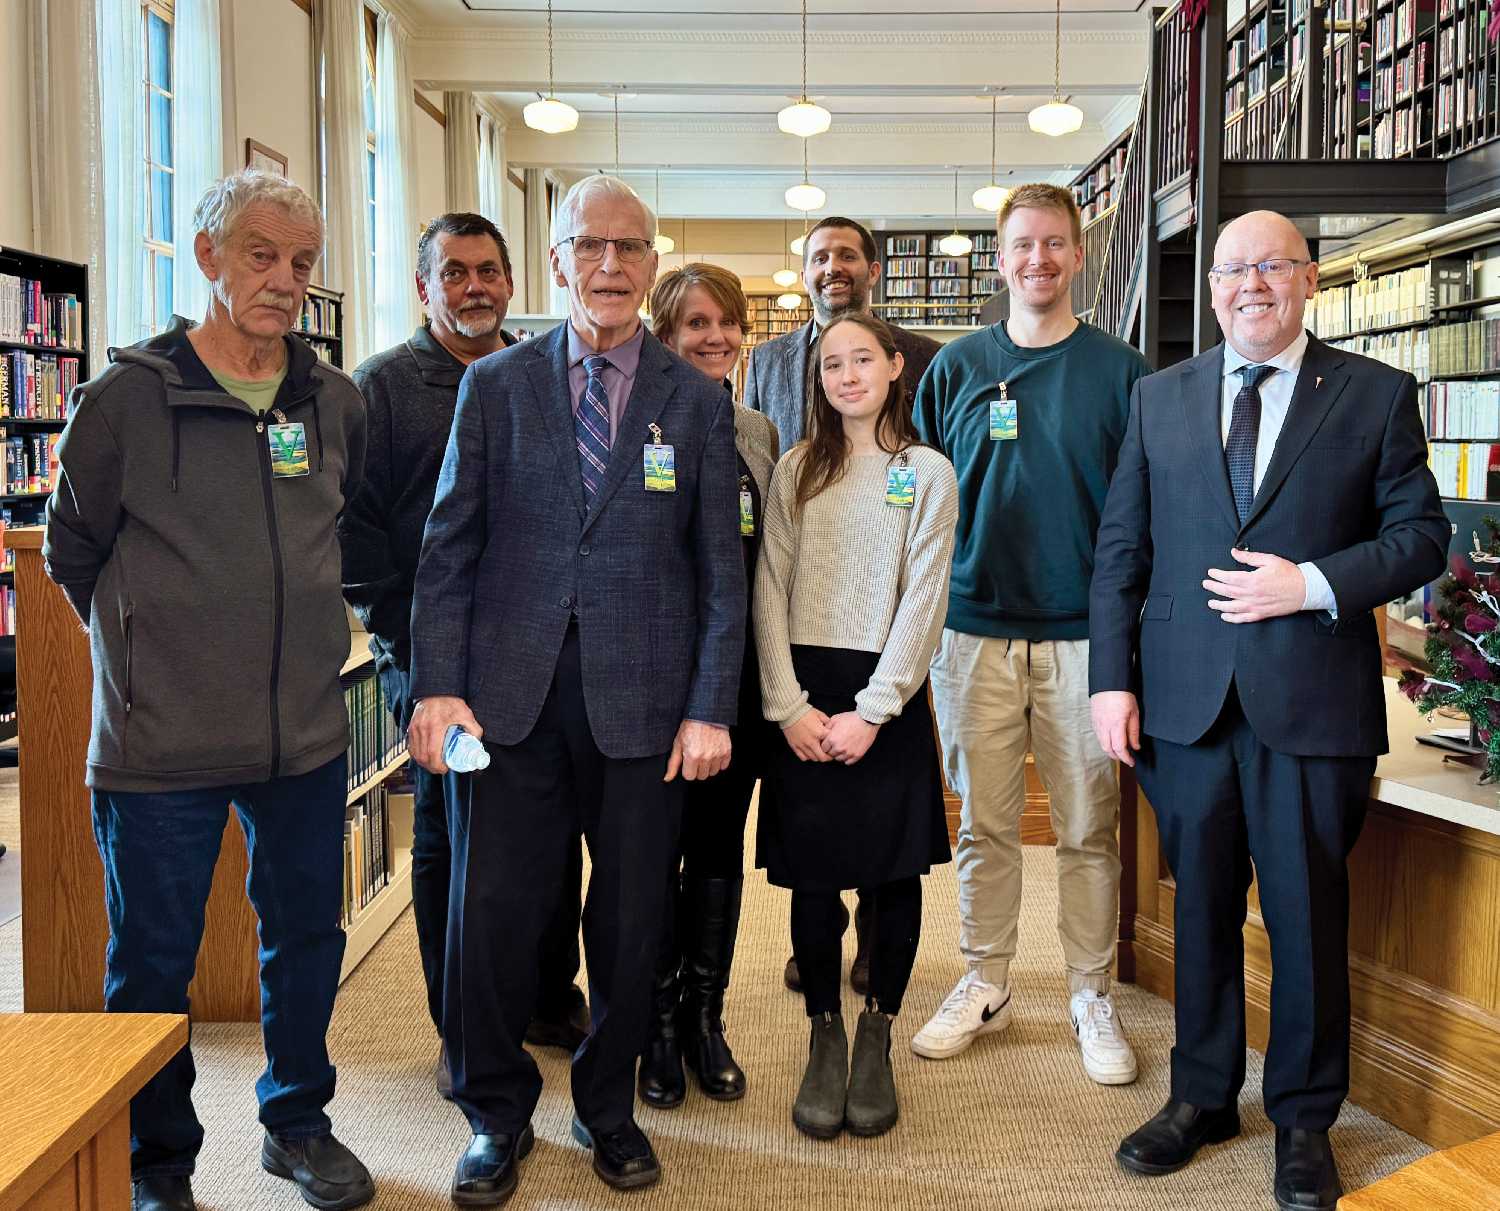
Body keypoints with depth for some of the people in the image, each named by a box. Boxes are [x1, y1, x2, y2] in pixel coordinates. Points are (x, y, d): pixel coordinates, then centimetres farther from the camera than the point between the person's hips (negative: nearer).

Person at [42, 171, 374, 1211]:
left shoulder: (337, 401, 4)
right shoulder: (125, 398, -8)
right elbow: (72, 554, 4)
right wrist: (156, 640, 8)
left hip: (308, 734, 4)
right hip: (162, 739, -3)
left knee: (307, 938, 16)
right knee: (154, 964, 9)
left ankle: (298, 1123, 37)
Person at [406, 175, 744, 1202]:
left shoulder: (698, 401, 6)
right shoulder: (496, 384, 6)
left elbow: (720, 568, 4)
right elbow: (450, 545, 4)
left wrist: (711, 709, -3)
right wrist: (439, 686, -4)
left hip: (641, 701, 0)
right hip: (511, 694, 0)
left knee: (631, 922, 10)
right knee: (492, 917, 5)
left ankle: (609, 1106, 32)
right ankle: (497, 1116, 27)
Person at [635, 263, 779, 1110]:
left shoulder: (759, 434, 11)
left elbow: (771, 559, 14)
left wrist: (770, 677, 10)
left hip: (738, 666, 4)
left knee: (721, 844, 11)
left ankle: (705, 1017, 25)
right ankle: (658, 1025, 20)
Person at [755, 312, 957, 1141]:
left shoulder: (928, 474, 2)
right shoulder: (797, 470, 8)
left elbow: (923, 603, -4)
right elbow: (770, 591, 2)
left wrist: (870, 712, -11)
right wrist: (789, 706, -8)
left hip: (888, 698, -1)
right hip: (802, 700, 1)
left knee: (893, 873, 5)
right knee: (811, 876, 3)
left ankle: (875, 1040, 22)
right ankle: (824, 1039, 19)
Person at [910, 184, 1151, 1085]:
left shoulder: (1122, 371, 2)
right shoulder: (956, 368, 7)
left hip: (1082, 633, -1)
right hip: (976, 630, 1)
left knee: (1089, 827, 6)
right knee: (984, 824, 9)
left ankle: (1094, 996, 20)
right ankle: (985, 986, 23)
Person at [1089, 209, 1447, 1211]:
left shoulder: (1376, 394, 3)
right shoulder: (1161, 397, 9)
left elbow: (1422, 534, 1)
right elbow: (1121, 547, 7)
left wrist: (1313, 585, -14)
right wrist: (1113, 678, -1)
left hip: (1314, 702, -2)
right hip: (1188, 698, 2)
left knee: (1309, 912, 7)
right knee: (1202, 906, 13)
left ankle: (1305, 1119, 25)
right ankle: (1203, 1096, 30)